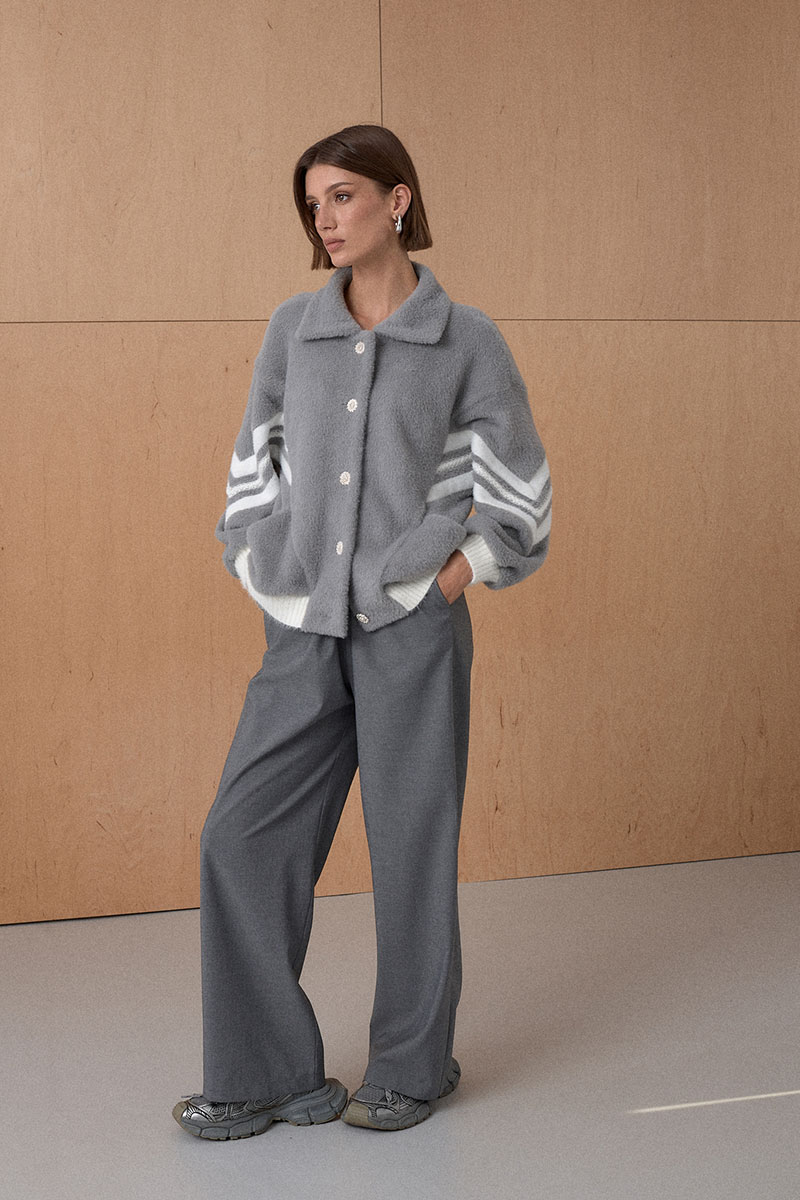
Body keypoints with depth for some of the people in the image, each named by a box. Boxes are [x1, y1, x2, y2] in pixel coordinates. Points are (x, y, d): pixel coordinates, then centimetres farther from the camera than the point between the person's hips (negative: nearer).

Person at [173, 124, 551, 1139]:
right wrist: (260, 569, 7)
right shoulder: (294, 326, 8)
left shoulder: (464, 339, 0)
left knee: (411, 842, 3)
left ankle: (412, 1067, 21)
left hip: (413, 625, -3)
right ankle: (267, 1074, 11)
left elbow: (516, 483, 7)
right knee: (243, 835, -1)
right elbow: (256, 457, 16)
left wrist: (468, 564, -3)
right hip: (304, 631, 4)